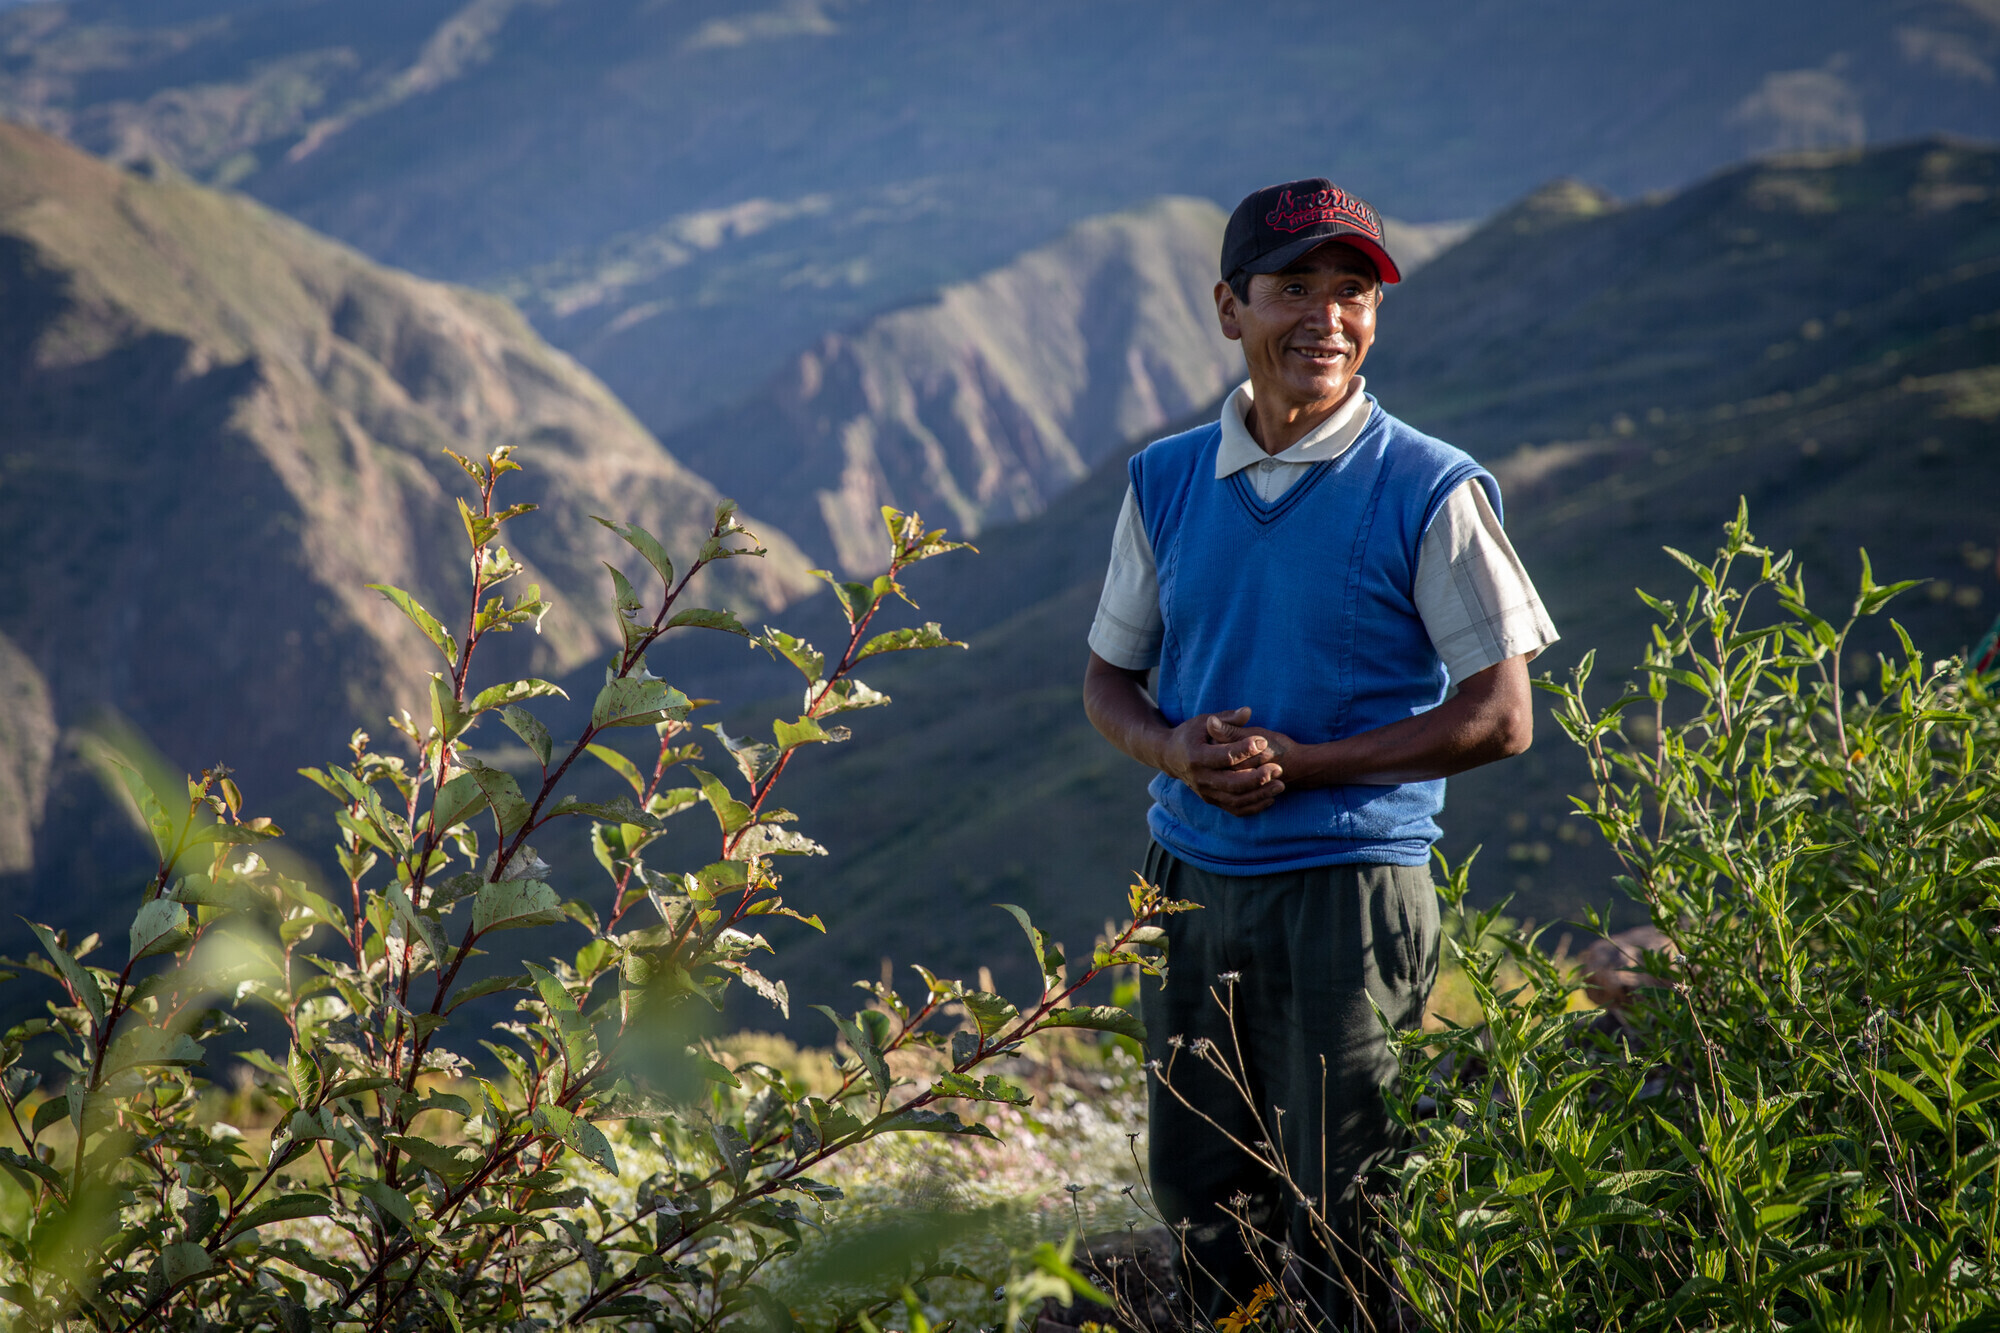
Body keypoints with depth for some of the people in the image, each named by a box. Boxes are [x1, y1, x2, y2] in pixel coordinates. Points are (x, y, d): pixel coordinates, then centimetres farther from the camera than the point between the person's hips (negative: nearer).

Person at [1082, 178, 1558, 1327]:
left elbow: (1501, 716, -8)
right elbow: (1110, 681, 14)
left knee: (1341, 1229, 1)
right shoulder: (1166, 482, 7)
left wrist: (1300, 764, -16)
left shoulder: (1432, 492, -7)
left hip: (1352, 881, -5)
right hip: (1191, 877, 5)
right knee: (1200, 1208, 13)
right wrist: (1175, 749, -9)